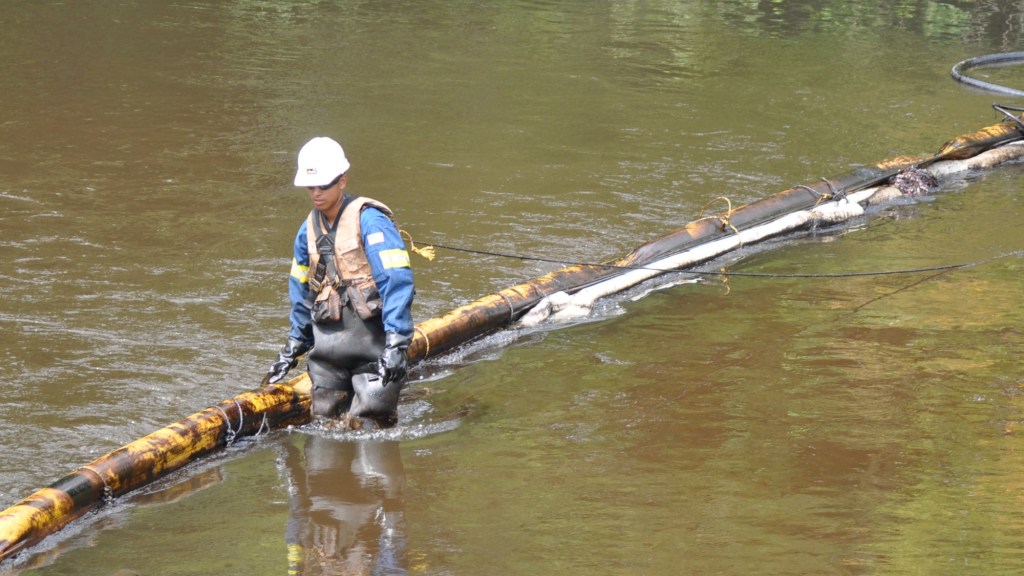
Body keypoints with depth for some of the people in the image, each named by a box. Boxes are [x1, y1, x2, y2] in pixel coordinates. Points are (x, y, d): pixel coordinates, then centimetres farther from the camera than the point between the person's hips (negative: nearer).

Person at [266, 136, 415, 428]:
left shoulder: (369, 220, -11)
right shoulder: (309, 228, 12)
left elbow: (397, 281, -18)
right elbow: (301, 289, 25)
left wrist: (396, 344, -25)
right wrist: (293, 346, 25)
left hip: (370, 335, -6)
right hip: (327, 341, 6)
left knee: (370, 421, -12)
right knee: (325, 420, 6)